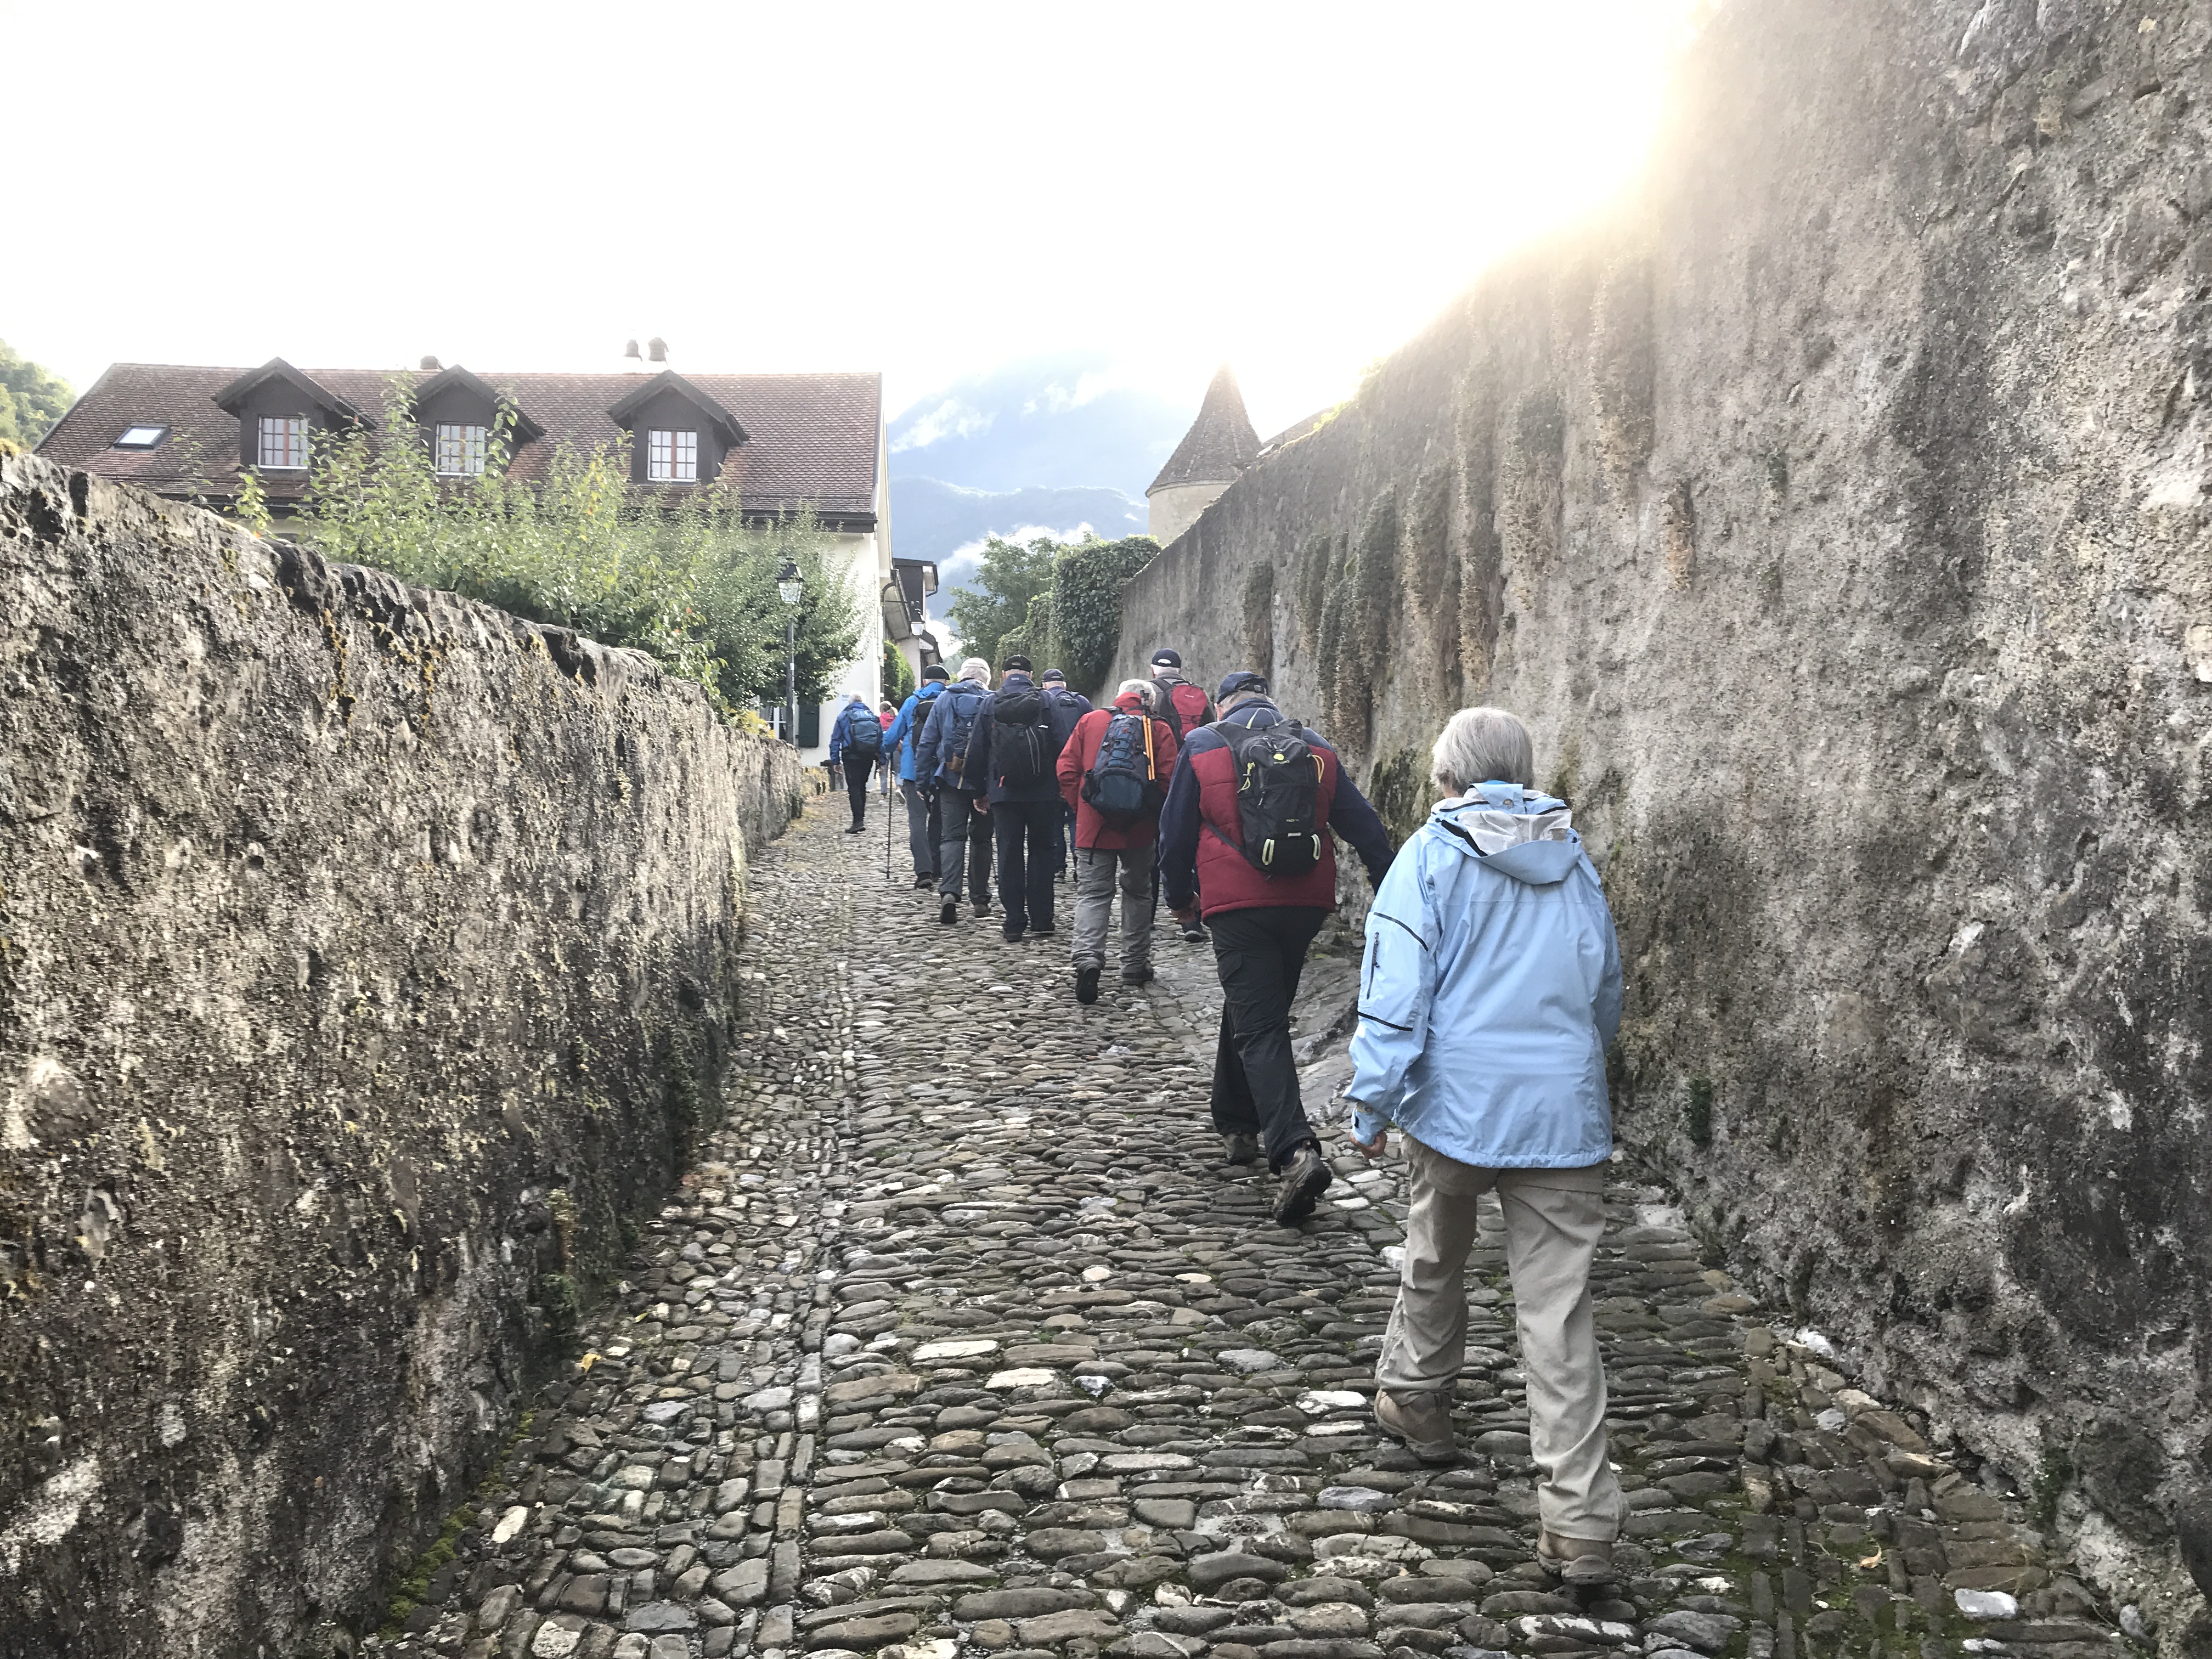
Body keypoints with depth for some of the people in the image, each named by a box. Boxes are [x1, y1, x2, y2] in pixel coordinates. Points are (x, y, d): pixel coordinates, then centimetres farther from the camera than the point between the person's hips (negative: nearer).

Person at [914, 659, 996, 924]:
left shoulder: (944, 699, 4)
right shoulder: (993, 702, 0)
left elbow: (927, 742, 4)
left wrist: (922, 778, 8)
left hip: (951, 780, 0)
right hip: (984, 781, 0)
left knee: (952, 836, 0)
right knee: (981, 838, 12)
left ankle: (949, 892, -21)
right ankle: (980, 898, 15)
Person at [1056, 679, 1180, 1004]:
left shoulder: (1090, 721, 7)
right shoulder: (1159, 729, 2)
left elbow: (1067, 770, 3)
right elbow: (1168, 779, -6)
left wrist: (1080, 809, 11)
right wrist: (1157, 818, 7)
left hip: (1093, 825, 0)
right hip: (1139, 830, 0)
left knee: (1092, 892, 3)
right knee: (1137, 892, 17)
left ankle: (1088, 958, -19)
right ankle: (1136, 964, 22)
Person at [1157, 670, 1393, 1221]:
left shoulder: (1202, 747, 2)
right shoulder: (1316, 748, 10)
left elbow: (1176, 831, 5)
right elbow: (1364, 825, 8)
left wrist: (1180, 896, 19)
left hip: (1237, 906, -4)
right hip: (1306, 906, 4)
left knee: (1258, 1028, -6)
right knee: (1249, 1008, 23)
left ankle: (1295, 1150, -23)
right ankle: (1237, 1122, 35)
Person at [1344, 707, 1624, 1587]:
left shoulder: (1433, 853, -4)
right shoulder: (1576, 862, 10)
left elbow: (1398, 988, -11)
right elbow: (1606, 994, 20)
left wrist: (1372, 1099, -4)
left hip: (1458, 1104, -2)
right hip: (1564, 1115, 2)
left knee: (1435, 1258, 24)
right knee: (1560, 1313, 1)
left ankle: (1415, 1397, 44)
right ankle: (1580, 1522, -1)